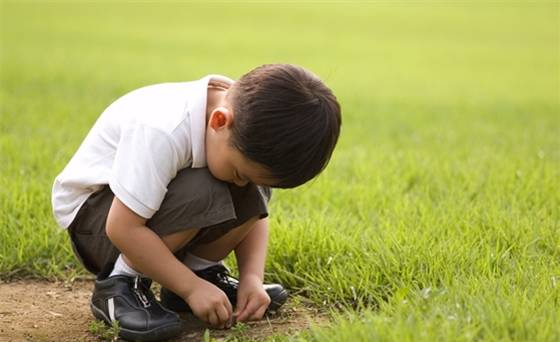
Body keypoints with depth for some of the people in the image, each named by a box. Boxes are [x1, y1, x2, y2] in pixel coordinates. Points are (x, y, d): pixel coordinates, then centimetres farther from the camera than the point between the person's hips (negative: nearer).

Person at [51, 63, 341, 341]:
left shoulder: (249, 130, -15)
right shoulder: (163, 131, -37)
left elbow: (254, 212, -3)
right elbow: (124, 228, -35)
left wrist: (252, 277, -17)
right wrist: (193, 288, -30)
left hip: (161, 194, 7)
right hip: (94, 213, -6)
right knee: (199, 195, -33)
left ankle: (202, 268, 3)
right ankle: (120, 284, -16)